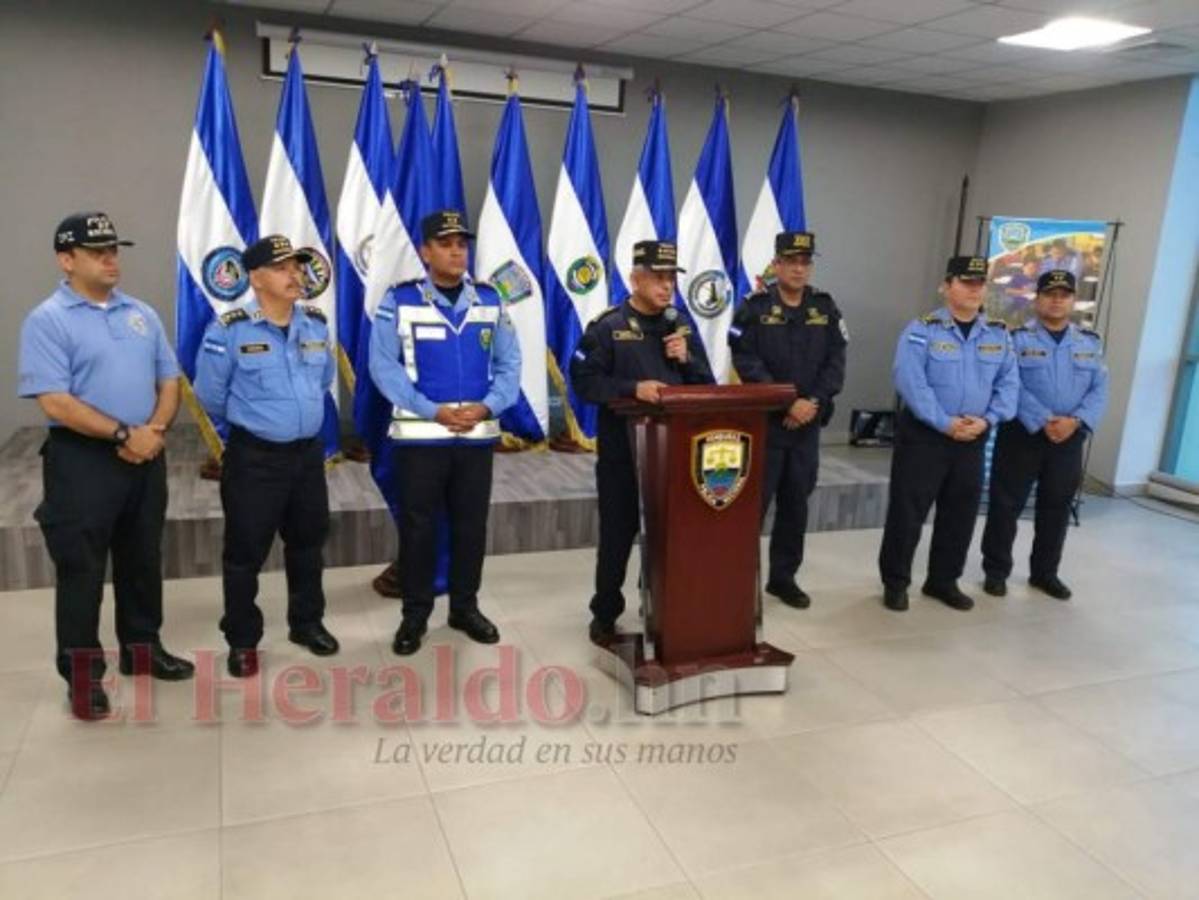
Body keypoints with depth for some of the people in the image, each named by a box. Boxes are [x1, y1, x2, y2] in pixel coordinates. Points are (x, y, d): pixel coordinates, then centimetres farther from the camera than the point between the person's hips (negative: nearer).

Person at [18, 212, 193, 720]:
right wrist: (123, 434, -18)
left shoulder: (141, 314, 10)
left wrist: (155, 429, -9)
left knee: (143, 559, 16)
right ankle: (82, 673, 16)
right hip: (82, 459, -6)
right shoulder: (48, 320, -9)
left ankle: (142, 648, 31)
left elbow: (169, 379, 9)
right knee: (81, 569, 3)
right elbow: (55, 402, -17)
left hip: (146, 457, 6)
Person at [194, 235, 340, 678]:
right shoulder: (229, 329, -14)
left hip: (308, 452, 5)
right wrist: (246, 427, 9)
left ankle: (307, 623, 36)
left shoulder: (317, 323, 2)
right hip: (253, 458, -5)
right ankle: (242, 641, 22)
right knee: (246, 551, 5)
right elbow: (210, 396, -4)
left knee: (308, 542, 17)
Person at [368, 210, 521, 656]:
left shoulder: (489, 300, 6)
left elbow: (509, 364, 5)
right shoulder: (399, 300, -4)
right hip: (419, 435, -3)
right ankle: (415, 615, 21)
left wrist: (487, 407, -12)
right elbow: (384, 366, -9)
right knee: (418, 527, 6)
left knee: (471, 524, 12)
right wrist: (434, 411, -17)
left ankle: (465, 607, 28)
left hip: (478, 434, 3)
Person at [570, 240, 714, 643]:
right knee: (618, 534, 6)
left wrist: (687, 358, -8)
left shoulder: (681, 327, 11)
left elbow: (707, 386, 11)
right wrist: (633, 388, -25)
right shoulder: (607, 326, -5)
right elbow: (585, 381, -13)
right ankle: (605, 616, 21)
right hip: (623, 449, -4)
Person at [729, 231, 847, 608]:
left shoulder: (825, 307, 8)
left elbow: (836, 362, 3)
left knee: (796, 503, 11)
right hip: (764, 421, -4)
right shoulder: (754, 307, -4)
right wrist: (788, 402, -17)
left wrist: (814, 402, -12)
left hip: (808, 424, 4)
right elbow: (747, 364, -12)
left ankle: (783, 577, 23)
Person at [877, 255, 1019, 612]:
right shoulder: (922, 330, -8)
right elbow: (910, 382, -17)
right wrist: (946, 423, -20)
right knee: (907, 511, -1)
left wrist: (987, 420, -11)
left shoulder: (999, 335, 8)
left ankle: (943, 580, 28)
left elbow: (1009, 384, 5)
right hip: (924, 435, -5)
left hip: (973, 440, 5)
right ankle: (895, 582, 13)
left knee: (961, 514, 12)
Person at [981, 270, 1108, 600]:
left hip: (1069, 440, 4)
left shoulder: (1090, 343, 9)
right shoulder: (1018, 339, -3)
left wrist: (1076, 421, -16)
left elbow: (1099, 390, 2)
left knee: (1056, 509, 13)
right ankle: (996, 571, 15)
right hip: (1022, 435, -4)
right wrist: (1044, 422, -22)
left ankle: (1045, 572, 28)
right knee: (1006, 505, 2)